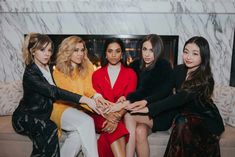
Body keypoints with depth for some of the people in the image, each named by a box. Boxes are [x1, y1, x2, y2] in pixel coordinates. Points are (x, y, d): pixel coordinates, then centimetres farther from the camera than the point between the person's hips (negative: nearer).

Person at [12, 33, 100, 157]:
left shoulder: (49, 68, 4)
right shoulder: (30, 74, -20)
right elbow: (55, 92, -32)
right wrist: (86, 100, -41)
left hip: (43, 116, 5)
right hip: (24, 118, -5)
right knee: (49, 129, -36)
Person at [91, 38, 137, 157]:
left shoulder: (130, 73, 5)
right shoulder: (97, 74, 10)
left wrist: (117, 117, -27)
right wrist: (108, 115, -23)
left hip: (122, 116, 0)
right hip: (102, 116, 1)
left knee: (115, 127, -33)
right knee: (116, 129, -32)